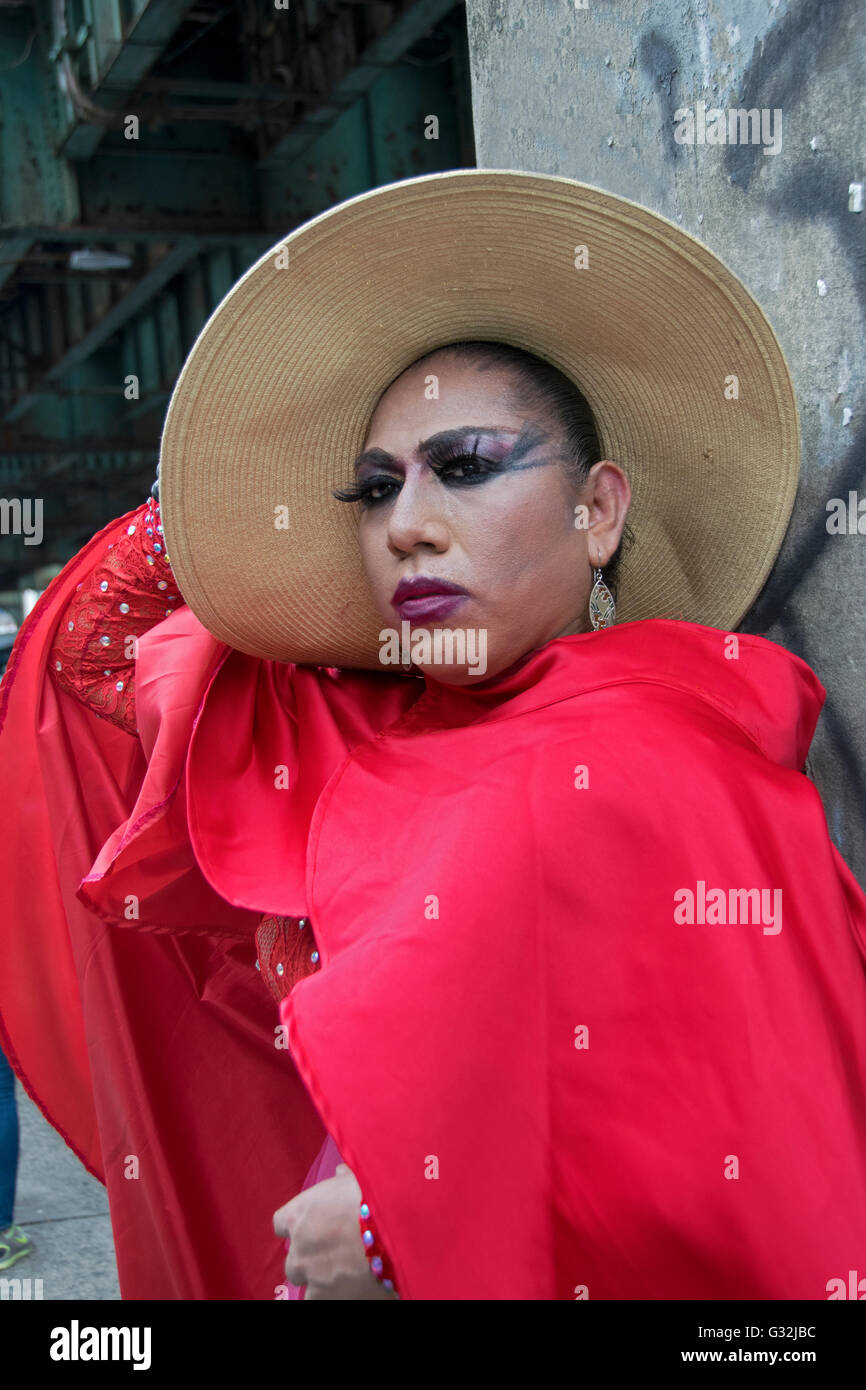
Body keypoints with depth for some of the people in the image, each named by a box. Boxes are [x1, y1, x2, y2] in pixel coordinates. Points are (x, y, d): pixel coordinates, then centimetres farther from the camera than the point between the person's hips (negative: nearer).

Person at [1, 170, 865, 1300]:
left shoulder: (673, 759, -18)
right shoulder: (333, 737, 1)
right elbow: (92, 644, 16)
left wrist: (406, 1227, -17)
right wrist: (217, 484, 1)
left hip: (563, 1276, -5)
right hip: (343, 1255, 6)